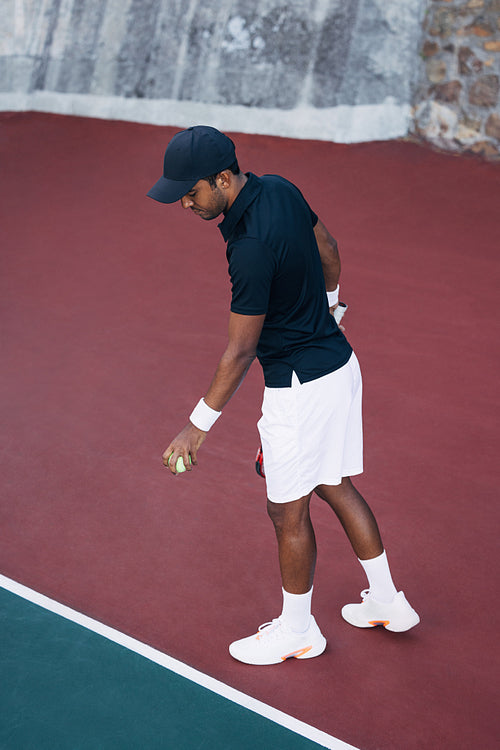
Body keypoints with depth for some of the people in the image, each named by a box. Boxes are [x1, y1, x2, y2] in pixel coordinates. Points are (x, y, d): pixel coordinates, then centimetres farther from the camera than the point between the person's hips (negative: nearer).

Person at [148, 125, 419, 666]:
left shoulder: (251, 247, -29)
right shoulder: (279, 188, -3)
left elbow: (241, 350, -22)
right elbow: (327, 248, 14)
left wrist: (198, 425, -14)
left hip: (300, 387, -9)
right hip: (339, 362, 9)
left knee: (288, 511, 8)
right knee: (336, 488, 22)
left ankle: (297, 630, 27)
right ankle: (386, 601, 35)